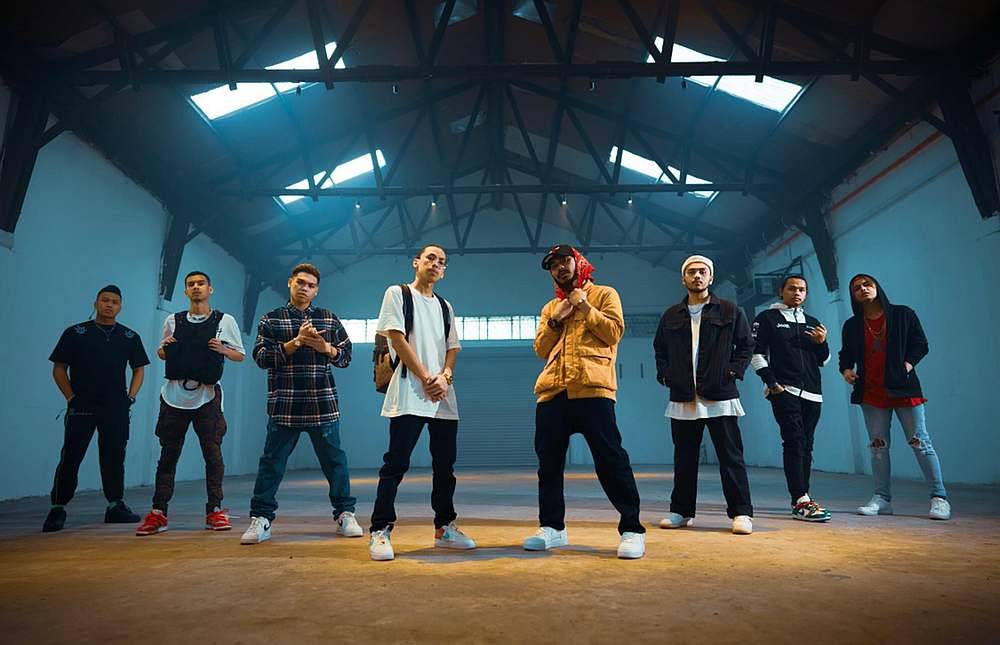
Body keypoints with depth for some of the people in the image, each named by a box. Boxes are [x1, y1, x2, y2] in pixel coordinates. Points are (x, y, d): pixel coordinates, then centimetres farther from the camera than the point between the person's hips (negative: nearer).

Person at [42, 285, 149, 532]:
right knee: (70, 458, -1)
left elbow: (139, 368, 15)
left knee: (114, 456, 8)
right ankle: (58, 508, 10)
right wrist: (71, 398, -4)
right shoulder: (75, 333, 3)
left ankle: (116, 505, 17)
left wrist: (131, 396, 4)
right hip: (81, 407, -2)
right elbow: (59, 368, 4)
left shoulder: (130, 337, 9)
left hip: (117, 409, 2)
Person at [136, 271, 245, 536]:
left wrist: (223, 350, -13)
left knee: (213, 454, 1)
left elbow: (240, 355, 6)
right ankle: (158, 513, 12)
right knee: (168, 455, 6)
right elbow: (162, 353, 19)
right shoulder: (172, 321, 9)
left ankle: (215, 511, 11)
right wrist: (164, 348, -4)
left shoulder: (226, 321, 2)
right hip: (174, 396, 2)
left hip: (207, 397, -2)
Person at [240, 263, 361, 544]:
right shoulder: (271, 320, 9)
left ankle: (345, 515, 16)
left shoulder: (329, 319, 13)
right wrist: (296, 342, -13)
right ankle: (260, 520, 12)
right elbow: (261, 357, -3)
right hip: (285, 404, -1)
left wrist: (323, 346, -9)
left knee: (334, 460, 5)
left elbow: (346, 355, 11)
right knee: (272, 462, 3)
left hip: (323, 403, 1)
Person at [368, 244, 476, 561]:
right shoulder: (397, 293, 4)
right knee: (396, 462, -8)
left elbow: (453, 347, 14)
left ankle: (444, 528, 19)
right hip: (409, 394, -6)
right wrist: (425, 378, -12)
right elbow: (397, 338, -7)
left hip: (443, 396, 6)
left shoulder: (445, 306, 19)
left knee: (445, 464, 9)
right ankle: (380, 531, -1)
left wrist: (444, 377, -7)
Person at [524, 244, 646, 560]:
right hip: (552, 391, 5)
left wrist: (585, 307, -4)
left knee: (610, 459, -7)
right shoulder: (550, 307, 25)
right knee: (549, 461, 7)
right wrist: (555, 320, 3)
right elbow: (540, 349, 16)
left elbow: (614, 332, -2)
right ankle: (552, 527, 18)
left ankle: (632, 530, 0)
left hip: (592, 388, -5)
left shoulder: (604, 294, 12)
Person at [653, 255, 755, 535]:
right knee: (684, 457, 9)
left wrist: (733, 371, -5)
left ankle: (741, 512, 7)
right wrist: (664, 374, 7)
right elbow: (659, 349, 21)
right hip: (683, 398, 3)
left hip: (720, 396, -2)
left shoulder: (730, 311, 5)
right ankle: (681, 511, 18)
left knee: (731, 456, -1)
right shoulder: (671, 316, 12)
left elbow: (746, 345, 8)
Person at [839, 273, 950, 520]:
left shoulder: (903, 315, 1)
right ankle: (882, 498, 11)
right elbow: (846, 354, 13)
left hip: (903, 388, -3)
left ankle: (939, 497, 5)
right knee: (878, 445, 5)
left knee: (919, 441, -3)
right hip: (871, 393, 3)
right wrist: (846, 370, -6)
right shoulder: (852, 326, 7)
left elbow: (920, 344, 3)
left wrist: (909, 363, -12)